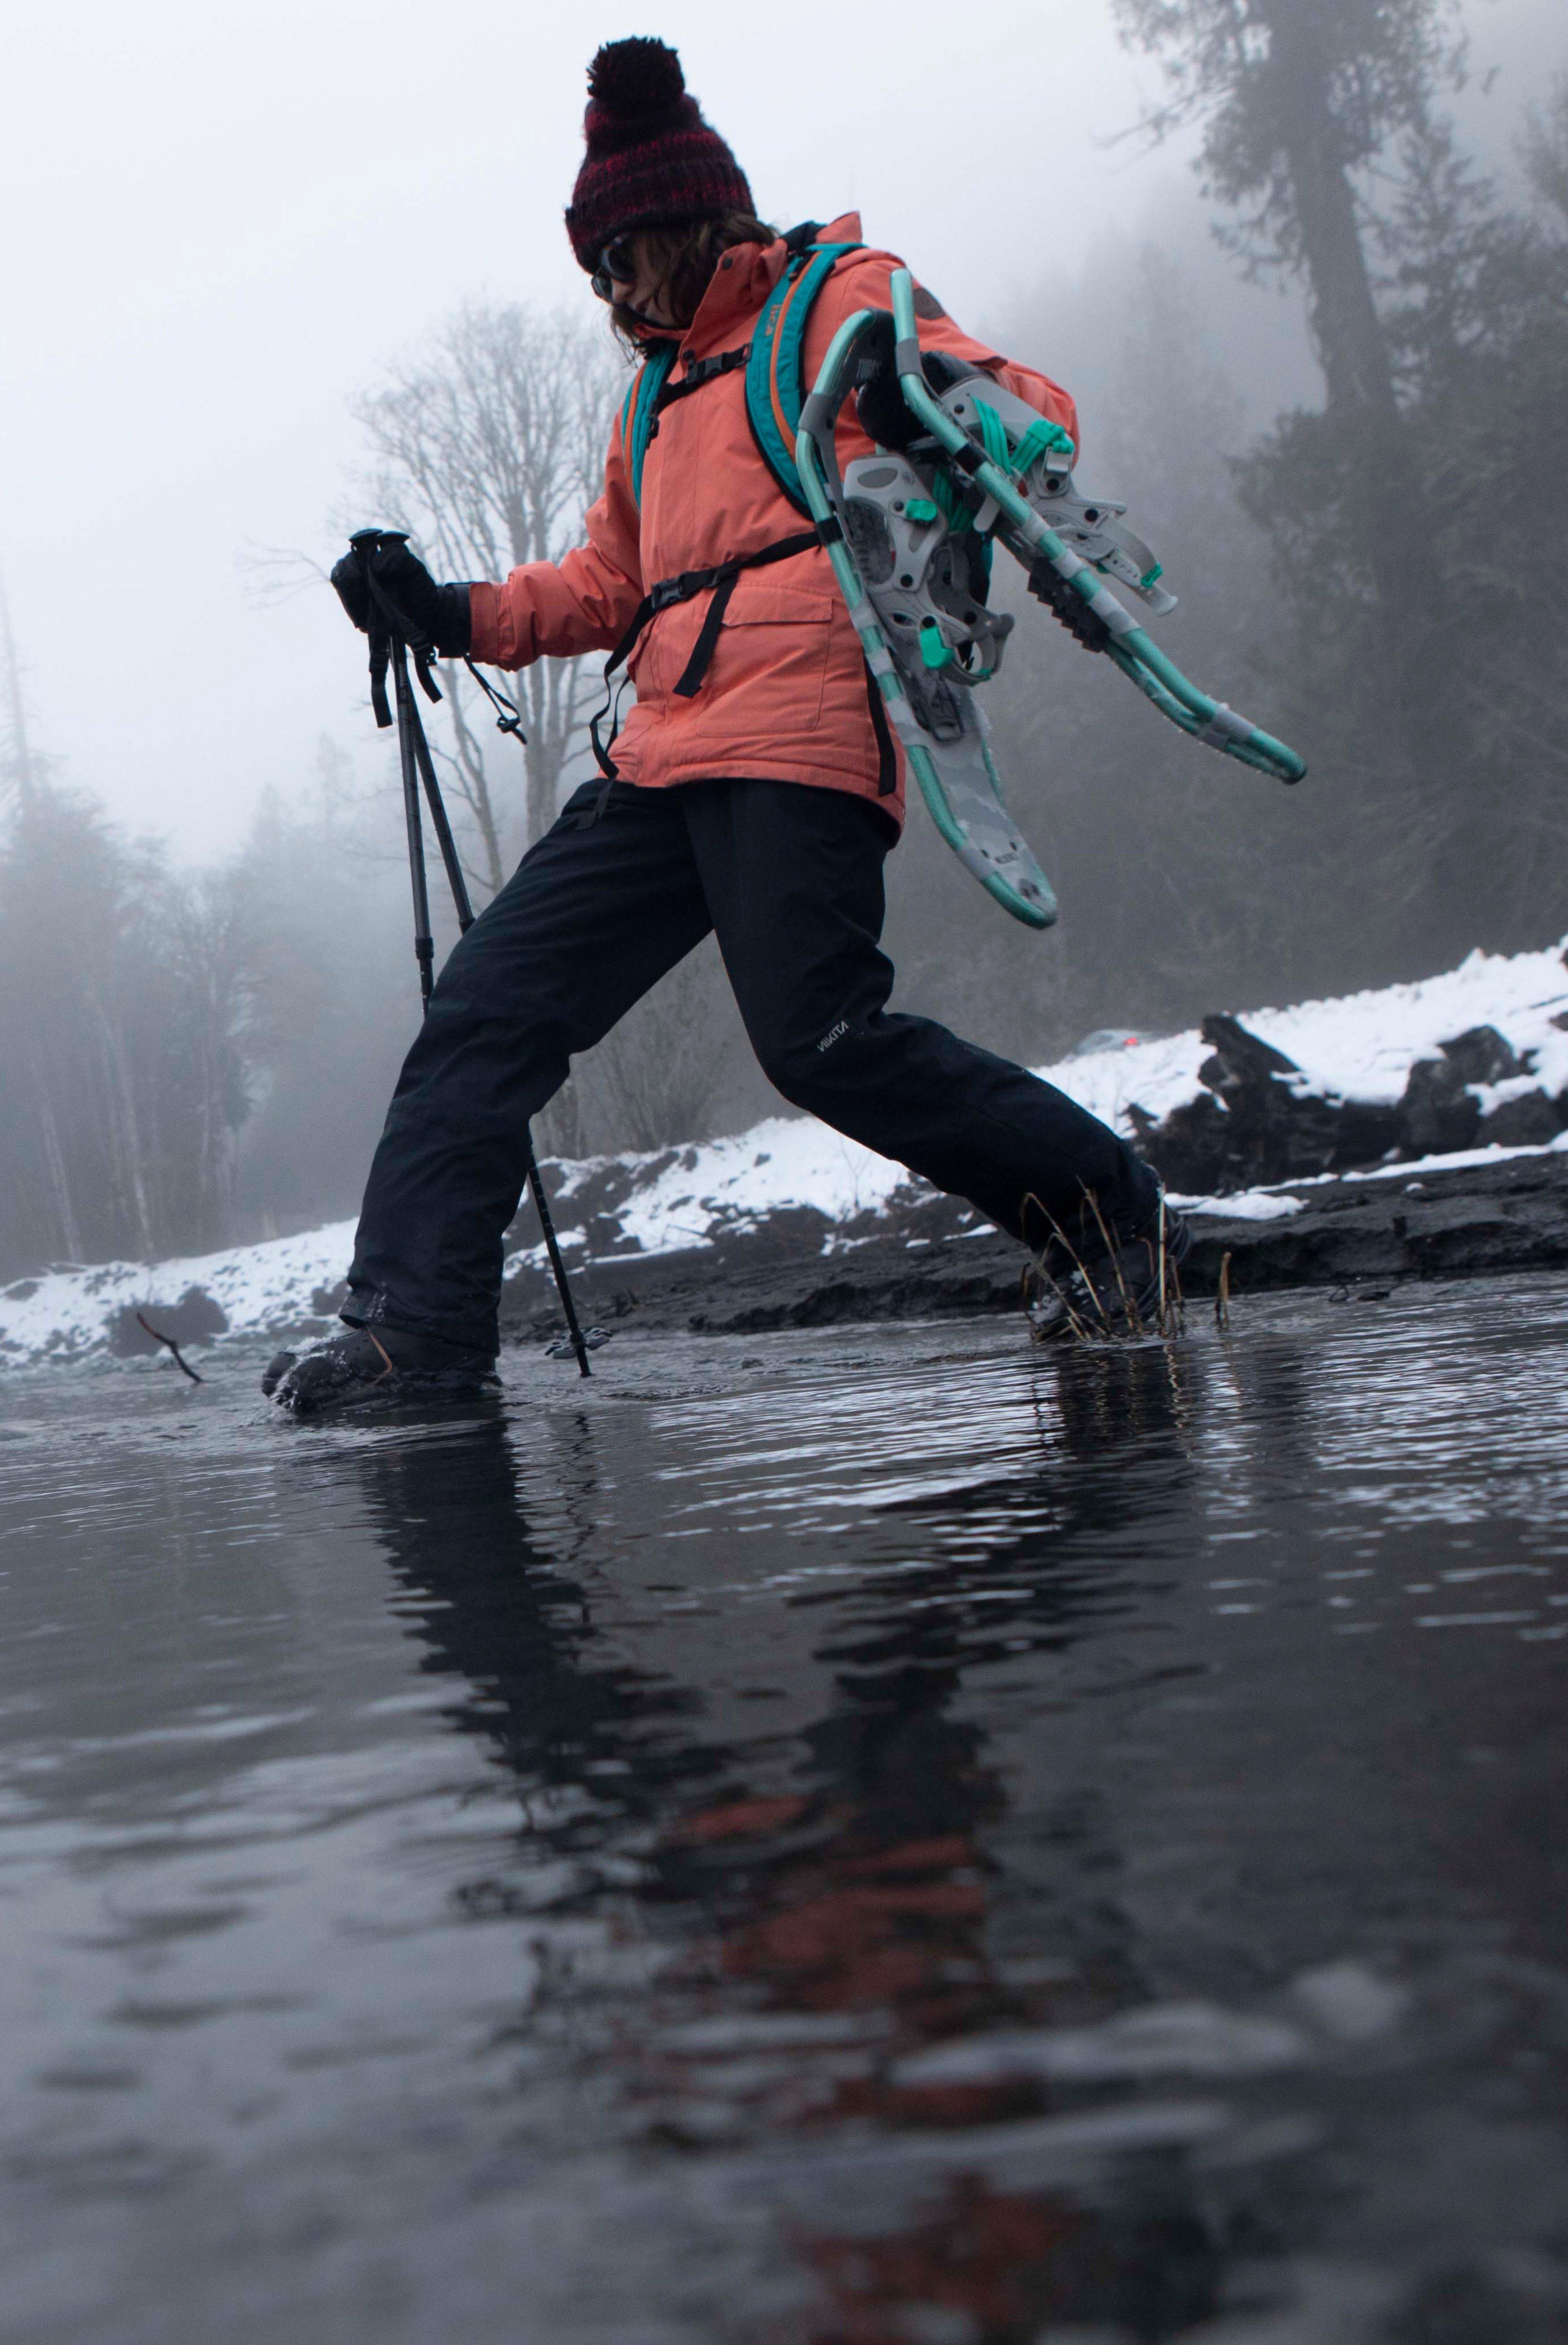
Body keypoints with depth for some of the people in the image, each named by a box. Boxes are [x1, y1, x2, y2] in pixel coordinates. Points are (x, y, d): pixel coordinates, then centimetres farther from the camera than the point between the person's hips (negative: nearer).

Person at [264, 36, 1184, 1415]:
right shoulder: (663, 389, 32)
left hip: (799, 739, -8)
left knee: (821, 1040, -19)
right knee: (489, 1006, -1)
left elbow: (1031, 411, -5)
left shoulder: (843, 304, 9)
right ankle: (416, 1323, -1)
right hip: (666, 758, 8)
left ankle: (1111, 1214, -3)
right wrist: (457, 614, 18)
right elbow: (614, 586, 33)